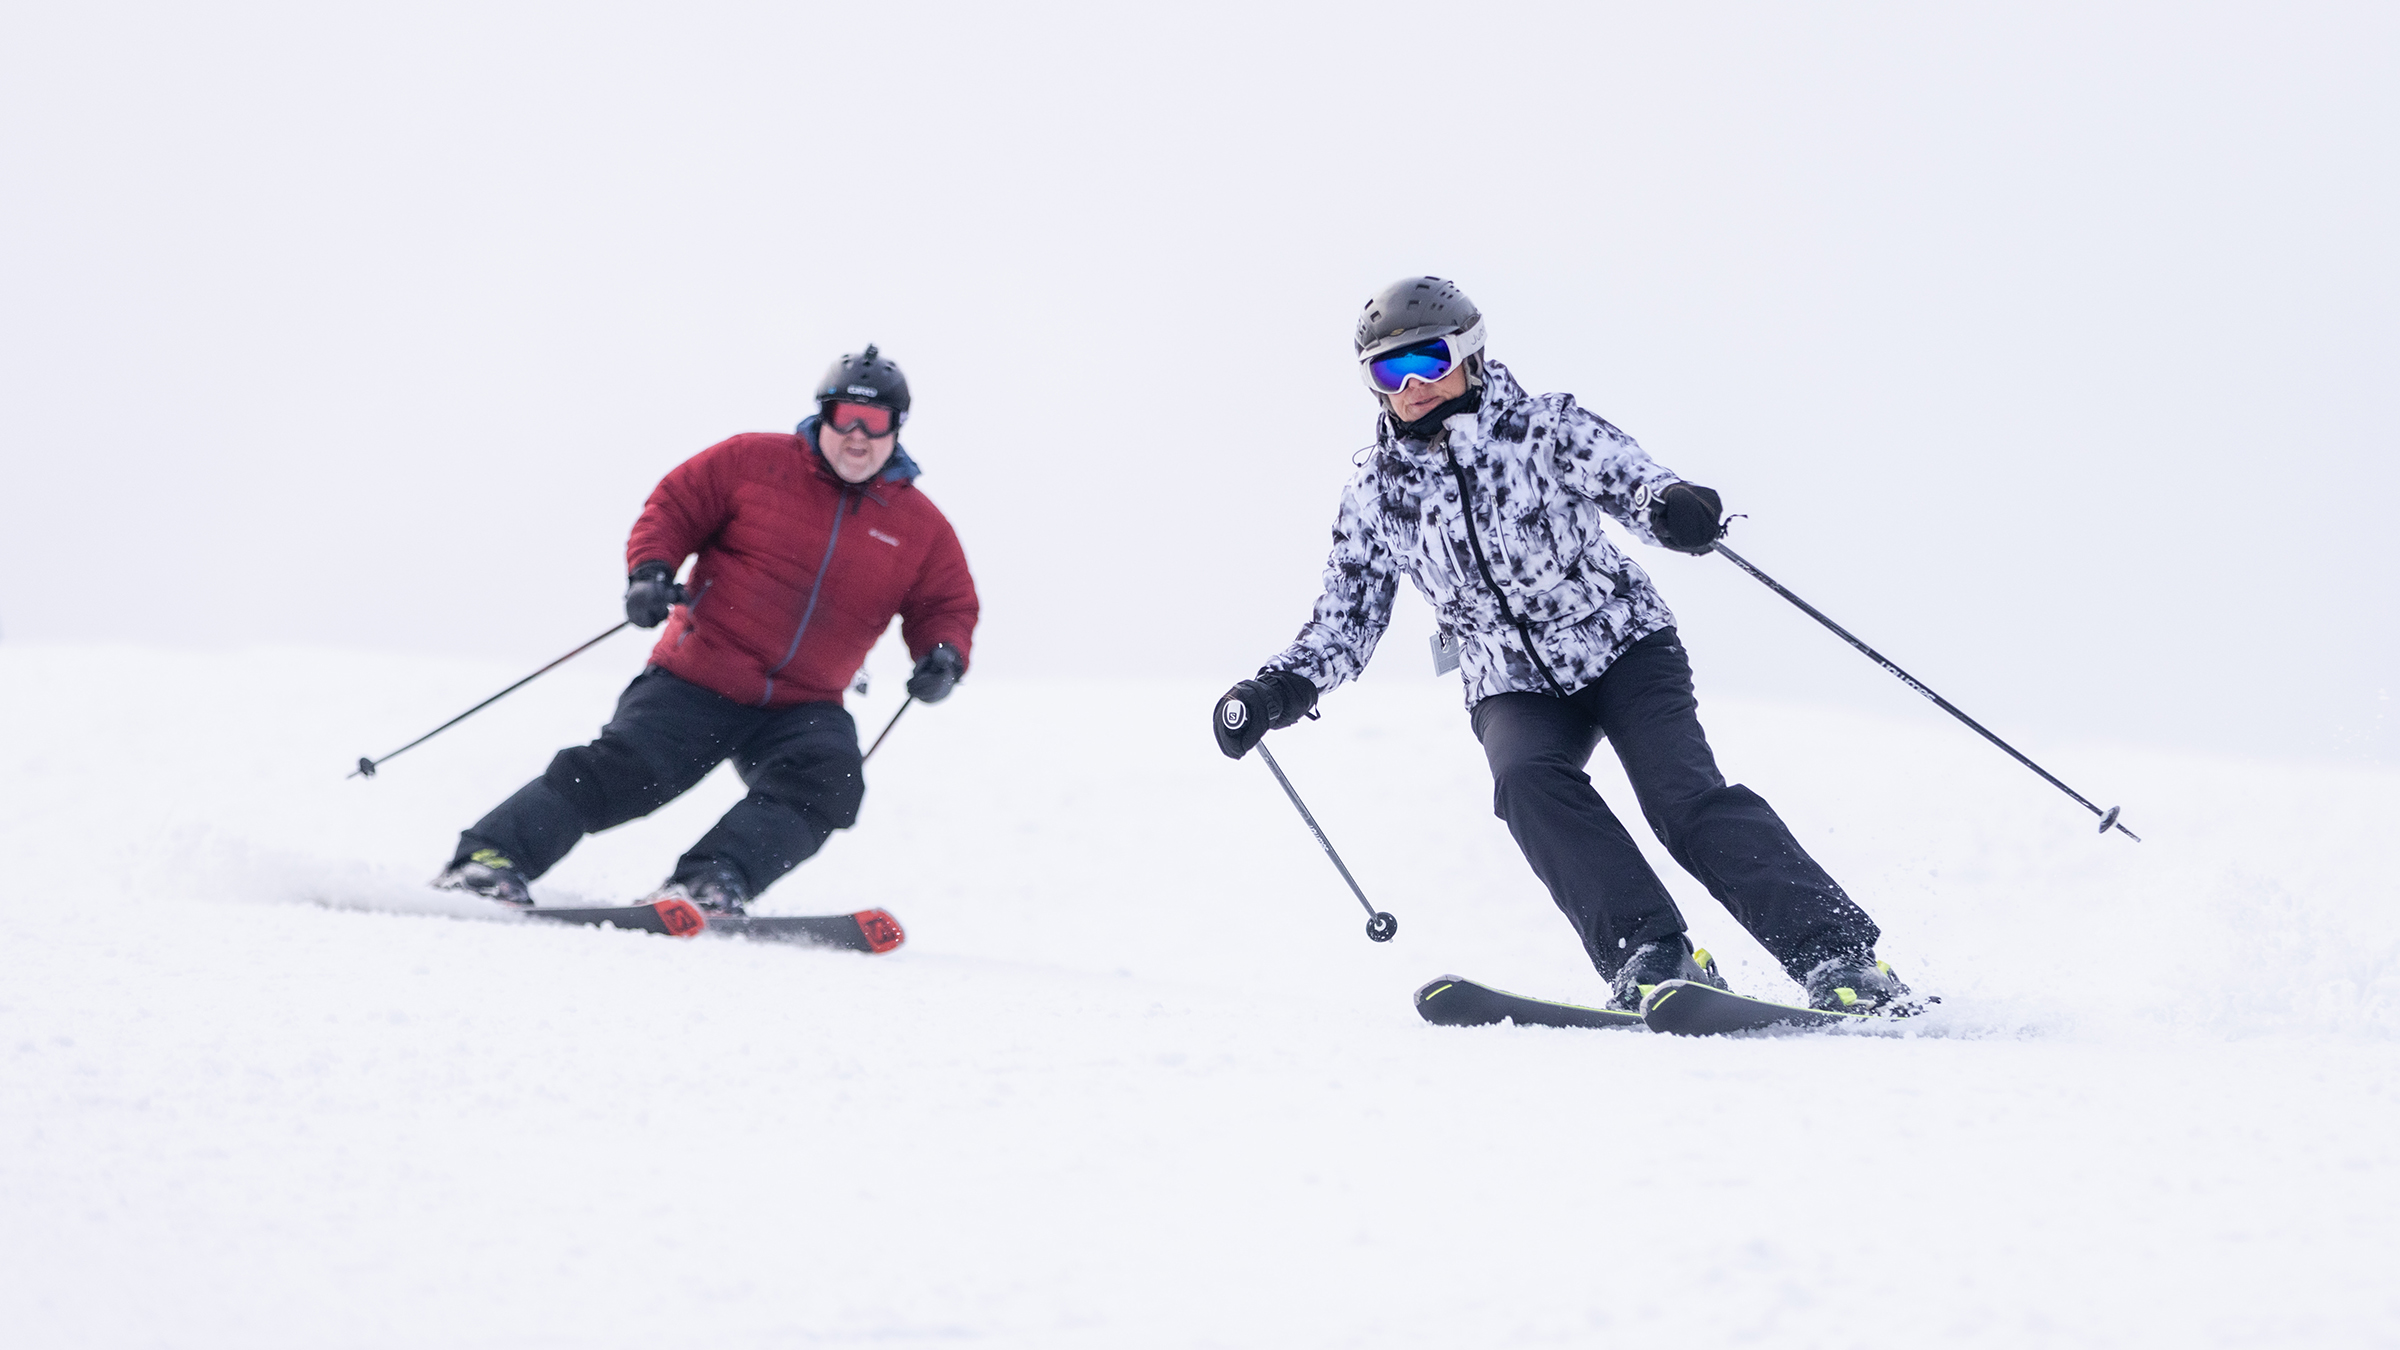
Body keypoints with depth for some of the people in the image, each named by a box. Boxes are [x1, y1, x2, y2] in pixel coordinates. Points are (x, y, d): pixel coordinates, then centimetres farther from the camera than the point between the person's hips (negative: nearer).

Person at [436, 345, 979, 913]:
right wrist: (649, 570, -14)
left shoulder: (920, 526, 6)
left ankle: (708, 883, -36)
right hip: (698, 682, -2)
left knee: (826, 778, -27)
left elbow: (948, 605, 13)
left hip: (801, 708, 2)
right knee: (620, 769, -17)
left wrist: (944, 657, -9)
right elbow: (675, 506, 4)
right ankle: (490, 856, -14)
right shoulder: (753, 462, 0)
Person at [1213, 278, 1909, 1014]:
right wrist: (1280, 689, -8)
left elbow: (1624, 476, -21)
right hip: (1515, 688, 2)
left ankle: (1836, 953, -24)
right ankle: (1652, 955, -35)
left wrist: (1668, 504, -45)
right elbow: (1346, 620, 10)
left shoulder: (1544, 428, -5)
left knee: (1685, 795, -22)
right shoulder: (1376, 493, 3)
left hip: (1621, 644, -2)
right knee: (1528, 781, -30)